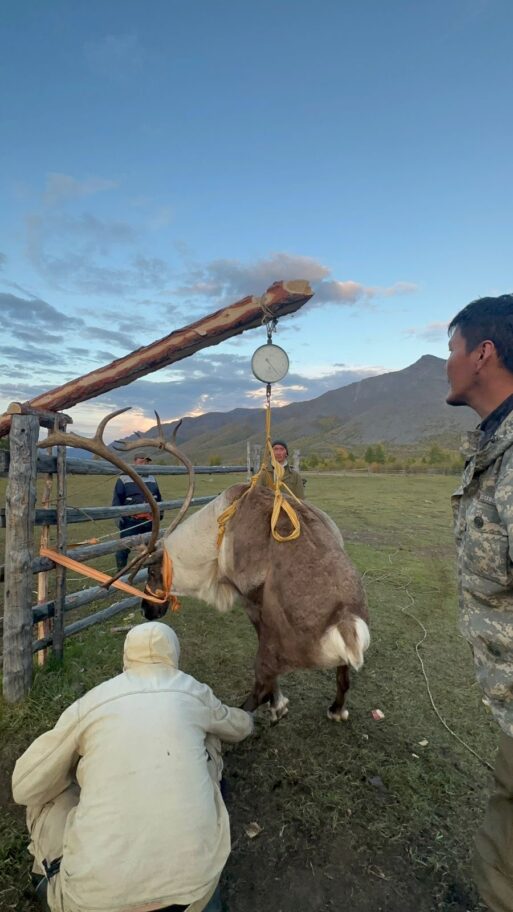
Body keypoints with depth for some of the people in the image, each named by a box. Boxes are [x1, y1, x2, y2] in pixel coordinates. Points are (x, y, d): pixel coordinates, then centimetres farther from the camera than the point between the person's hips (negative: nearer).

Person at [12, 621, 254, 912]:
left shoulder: (91, 702, 2)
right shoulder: (194, 693, 6)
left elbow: (23, 788, 10)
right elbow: (241, 727, 27)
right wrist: (245, 717, 51)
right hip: (194, 880, 0)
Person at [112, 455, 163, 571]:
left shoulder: (152, 479, 13)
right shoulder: (124, 479, -4)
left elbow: (158, 499, 22)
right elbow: (116, 501, -6)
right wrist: (119, 517, -13)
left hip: (149, 522, 5)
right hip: (130, 522, -5)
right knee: (124, 548, 2)